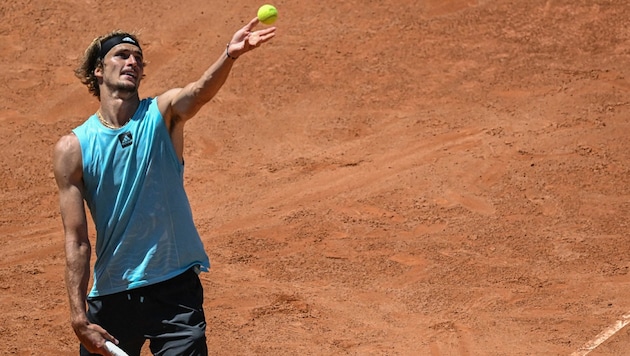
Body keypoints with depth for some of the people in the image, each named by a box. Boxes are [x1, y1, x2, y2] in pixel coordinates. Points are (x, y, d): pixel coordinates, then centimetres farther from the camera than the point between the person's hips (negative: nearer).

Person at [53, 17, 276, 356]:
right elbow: (76, 240, -5)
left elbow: (201, 91, -26)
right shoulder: (72, 148, -3)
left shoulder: (162, 114, -3)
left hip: (175, 289, -1)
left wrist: (229, 55, -48)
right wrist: (78, 315, -12)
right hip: (110, 296, 1)